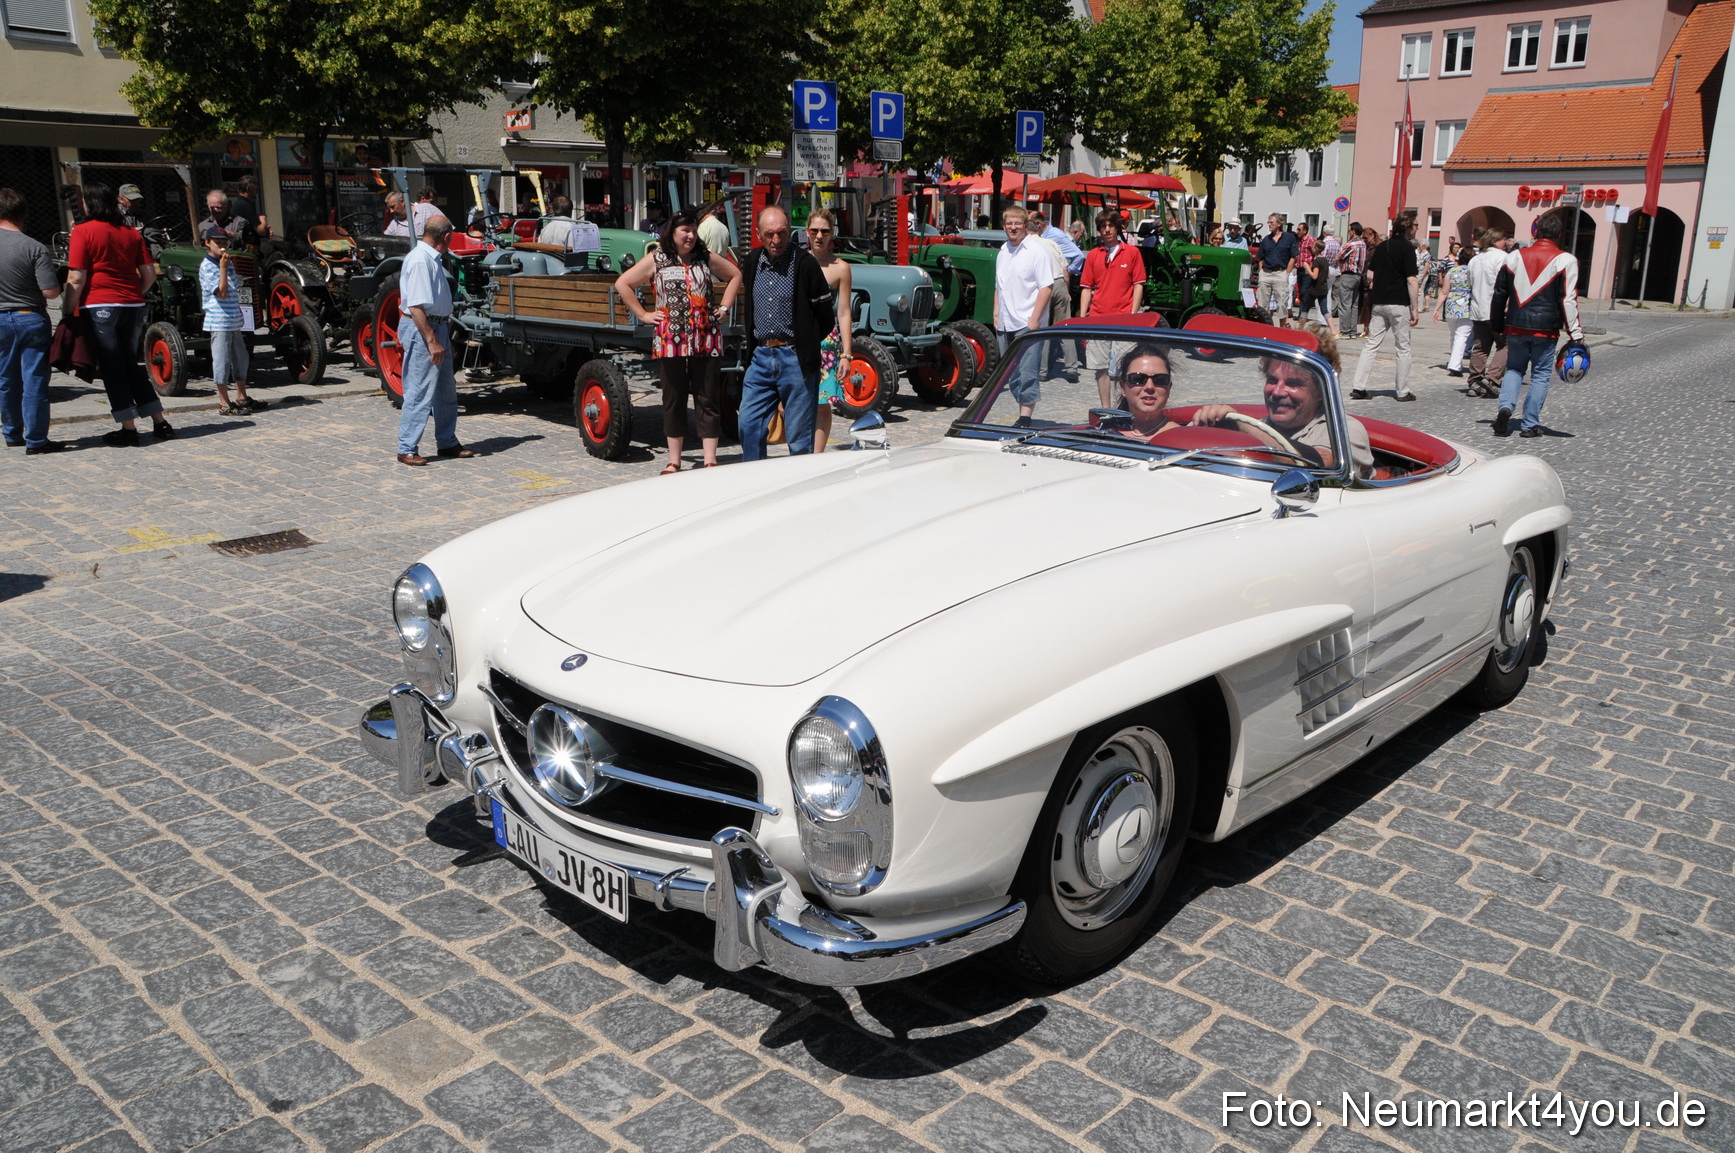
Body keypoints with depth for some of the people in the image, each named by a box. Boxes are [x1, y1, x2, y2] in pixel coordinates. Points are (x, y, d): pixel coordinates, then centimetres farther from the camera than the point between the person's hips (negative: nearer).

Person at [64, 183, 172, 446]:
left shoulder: (83, 232, -5)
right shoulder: (130, 233, 10)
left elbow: (77, 279, -10)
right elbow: (150, 274, 7)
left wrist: (68, 311, -2)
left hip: (99, 307, -5)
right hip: (133, 307, 5)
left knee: (112, 368, 1)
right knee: (131, 365, 15)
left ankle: (128, 428, 1)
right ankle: (160, 423, 12)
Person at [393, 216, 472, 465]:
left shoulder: (432, 258, 13)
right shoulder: (420, 260, -18)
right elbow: (416, 307, -24)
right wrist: (432, 341, -25)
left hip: (438, 328, 10)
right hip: (422, 331, -10)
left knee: (446, 390, 16)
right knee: (420, 392, -7)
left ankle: (447, 443, 26)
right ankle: (407, 449, -1)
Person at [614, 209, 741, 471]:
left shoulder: (706, 258, 10)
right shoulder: (657, 260, 4)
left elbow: (735, 275, 21)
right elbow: (622, 284, 6)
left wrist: (724, 307, 11)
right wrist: (642, 315, 2)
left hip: (706, 340, 1)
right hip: (670, 341, -1)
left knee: (708, 400, 0)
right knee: (674, 400, 6)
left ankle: (710, 461, 4)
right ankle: (674, 461, 13)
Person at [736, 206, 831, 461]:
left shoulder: (805, 264, -7)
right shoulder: (752, 262, 9)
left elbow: (825, 312, -2)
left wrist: (807, 346, 3)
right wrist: (752, 342, 16)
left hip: (795, 360, -5)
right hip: (760, 358, 5)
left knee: (799, 435, 1)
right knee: (749, 425, 3)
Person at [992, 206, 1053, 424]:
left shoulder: (1037, 251, -7)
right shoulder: (1003, 252, 16)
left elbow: (1046, 286, -12)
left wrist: (1034, 318, -18)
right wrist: (996, 314, 14)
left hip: (1027, 324, -7)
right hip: (1005, 324, 7)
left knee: (1026, 373, -11)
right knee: (1012, 374, 10)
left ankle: (1025, 419, -10)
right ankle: (1023, 412, 20)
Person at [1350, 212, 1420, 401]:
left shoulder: (1382, 247, 10)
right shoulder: (1407, 248, -9)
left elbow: (1369, 276, 12)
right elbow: (1411, 280, -14)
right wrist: (1415, 308, -12)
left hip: (1379, 303, 6)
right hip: (1399, 304, -6)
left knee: (1371, 345, 6)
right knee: (1403, 348, 4)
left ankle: (1359, 387, -1)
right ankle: (1403, 391, 9)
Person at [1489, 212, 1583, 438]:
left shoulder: (1514, 257, 5)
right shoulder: (1565, 260, -4)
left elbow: (1499, 295, 9)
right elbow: (1568, 300, -8)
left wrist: (1498, 326, 19)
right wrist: (1576, 333, -5)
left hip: (1516, 326, 2)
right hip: (1545, 329, -2)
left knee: (1514, 368, 16)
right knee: (1540, 375, 7)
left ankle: (1506, 406, -9)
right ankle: (1530, 425, 7)